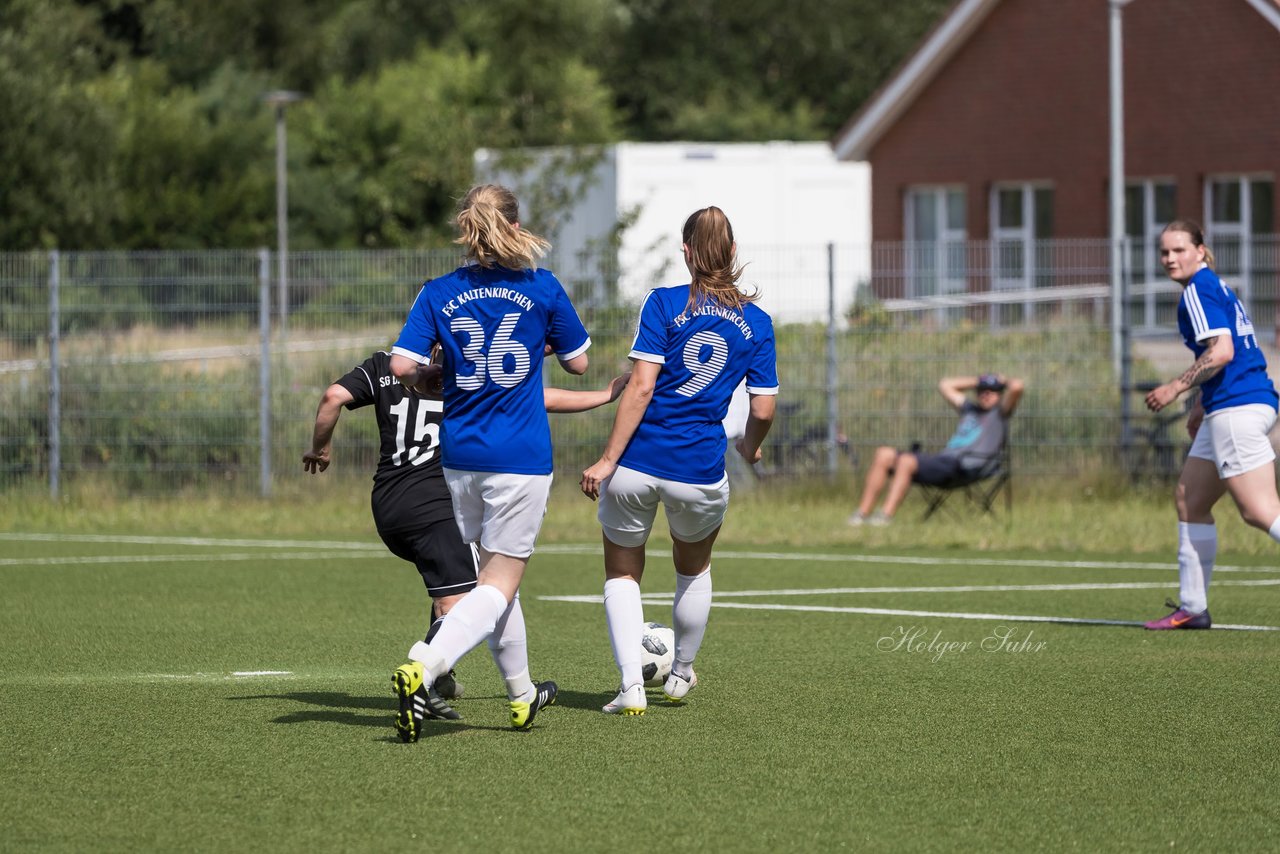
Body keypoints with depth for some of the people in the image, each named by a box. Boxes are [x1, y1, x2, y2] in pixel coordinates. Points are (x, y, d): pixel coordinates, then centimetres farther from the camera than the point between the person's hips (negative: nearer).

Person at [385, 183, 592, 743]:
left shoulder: (439, 294, -1)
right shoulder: (542, 289, -4)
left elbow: (402, 366, -12)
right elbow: (577, 362, 6)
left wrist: (438, 376, 9)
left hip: (460, 456, 3)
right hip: (522, 460, -3)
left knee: (493, 575, 20)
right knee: (499, 584, -4)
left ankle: (522, 694, 31)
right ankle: (423, 668, -27)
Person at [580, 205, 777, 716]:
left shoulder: (663, 305, -4)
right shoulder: (757, 322, 3)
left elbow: (640, 387, -12)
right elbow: (762, 411, 3)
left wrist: (608, 459, -11)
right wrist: (750, 448, 25)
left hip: (636, 463, -2)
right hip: (700, 471, 2)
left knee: (622, 573, 16)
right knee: (694, 568, 29)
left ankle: (632, 686, 2)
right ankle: (681, 674, 42)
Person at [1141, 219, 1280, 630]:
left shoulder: (1199, 290, -10)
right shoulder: (1216, 288, 20)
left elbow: (1222, 352, -21)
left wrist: (1175, 388, -14)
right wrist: (1201, 404, 30)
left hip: (1237, 409, -11)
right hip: (1226, 410, 11)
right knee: (1189, 501, 13)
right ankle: (1192, 607, 15)